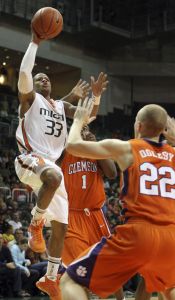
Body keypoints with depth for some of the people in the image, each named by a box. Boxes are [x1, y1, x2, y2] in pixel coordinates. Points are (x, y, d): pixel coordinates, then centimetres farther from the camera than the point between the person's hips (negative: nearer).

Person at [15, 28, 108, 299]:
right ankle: (35, 224, -21)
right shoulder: (30, 98, 7)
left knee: (61, 227, 6)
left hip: (53, 165, 7)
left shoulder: (61, 105, 24)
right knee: (54, 176, -43)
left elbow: (89, 115, 16)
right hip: (30, 159, -7)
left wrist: (96, 95, -1)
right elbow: (24, 71, -12)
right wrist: (35, 42, -10)